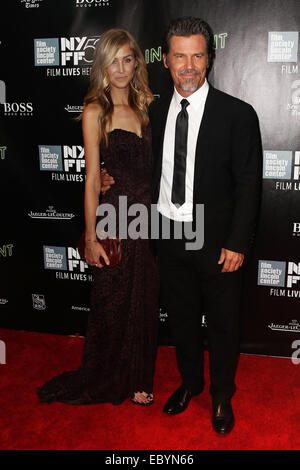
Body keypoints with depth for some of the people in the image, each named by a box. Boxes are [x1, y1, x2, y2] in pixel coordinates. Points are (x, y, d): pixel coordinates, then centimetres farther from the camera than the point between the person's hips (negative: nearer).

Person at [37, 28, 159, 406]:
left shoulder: (145, 104, 10)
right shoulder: (95, 111, -6)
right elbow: (92, 179, -8)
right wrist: (91, 237, -9)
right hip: (116, 218, -5)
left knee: (145, 302, 14)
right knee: (113, 305, 9)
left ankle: (137, 379, 35)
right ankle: (107, 382, 33)